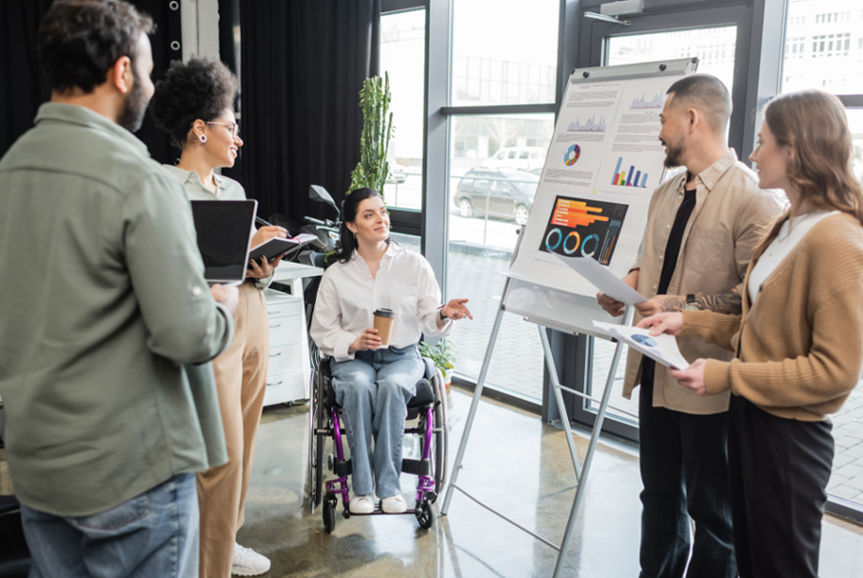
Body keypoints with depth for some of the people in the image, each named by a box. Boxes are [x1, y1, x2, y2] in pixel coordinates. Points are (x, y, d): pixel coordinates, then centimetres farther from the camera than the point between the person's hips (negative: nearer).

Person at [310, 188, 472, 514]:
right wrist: (355, 342, -14)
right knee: (358, 386, -34)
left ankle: (389, 486, -26)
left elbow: (428, 322, 3)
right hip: (353, 359, 0)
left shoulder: (415, 265, 6)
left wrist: (444, 315, -21)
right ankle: (362, 488, -26)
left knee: (392, 385, -34)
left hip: (402, 356, 0)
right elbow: (322, 331, 5)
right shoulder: (337, 274, 6)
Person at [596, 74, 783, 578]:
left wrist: (684, 305, -22)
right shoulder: (666, 194, 11)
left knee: (711, 505, 9)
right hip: (657, 368, 8)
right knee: (660, 492, 22)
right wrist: (629, 283, 3)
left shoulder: (751, 197, -16)